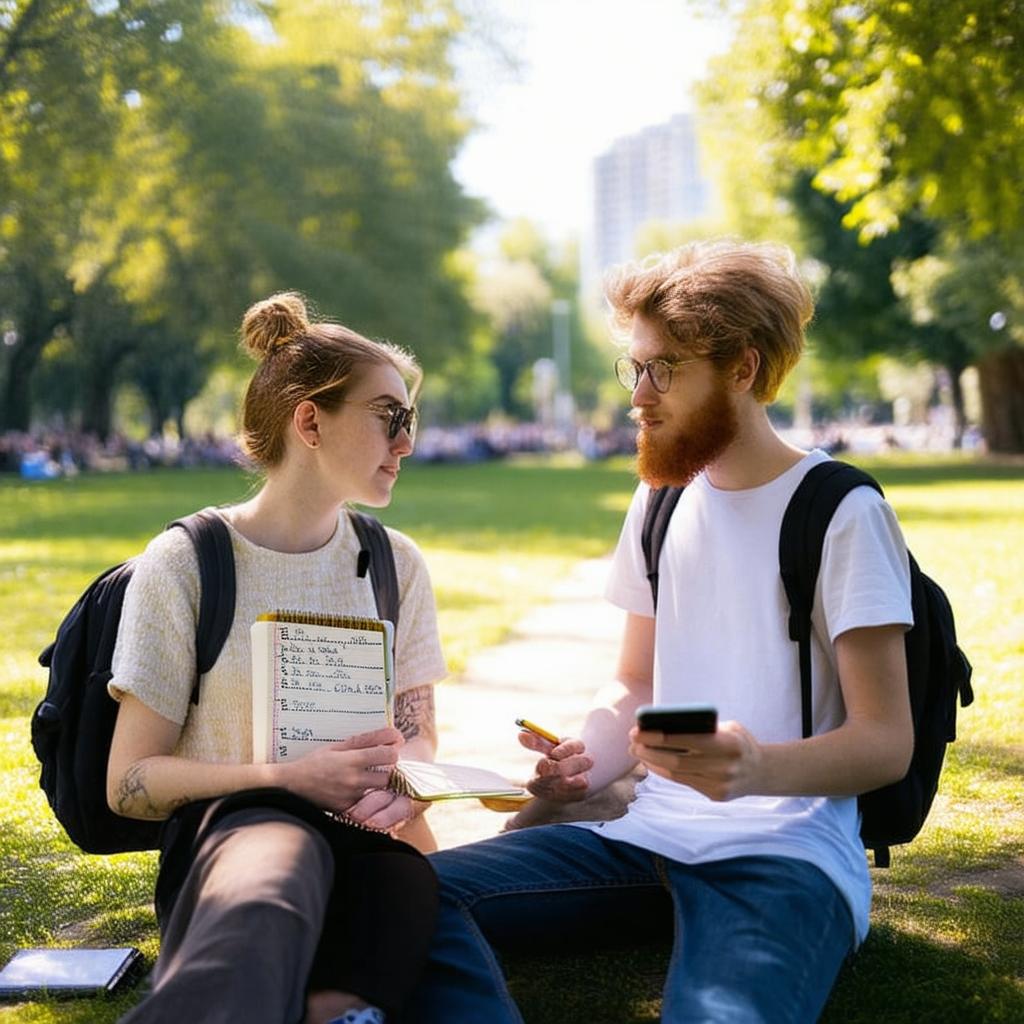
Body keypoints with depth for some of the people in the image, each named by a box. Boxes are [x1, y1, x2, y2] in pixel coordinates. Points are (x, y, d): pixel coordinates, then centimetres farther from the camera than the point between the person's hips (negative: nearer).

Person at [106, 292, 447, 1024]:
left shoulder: (397, 566, 10)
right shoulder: (183, 566, -3)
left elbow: (416, 738, 13)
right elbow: (130, 782, -4)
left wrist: (399, 783, -14)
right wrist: (292, 778, -19)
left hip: (360, 837, 3)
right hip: (223, 827, -3)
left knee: (405, 880, -37)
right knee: (283, 852, -42)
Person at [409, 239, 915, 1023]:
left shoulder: (842, 512, -4)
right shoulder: (661, 502, 15)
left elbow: (886, 743, -8)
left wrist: (761, 768, -29)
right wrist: (584, 765, -1)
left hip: (785, 850, -6)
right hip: (650, 834, 6)